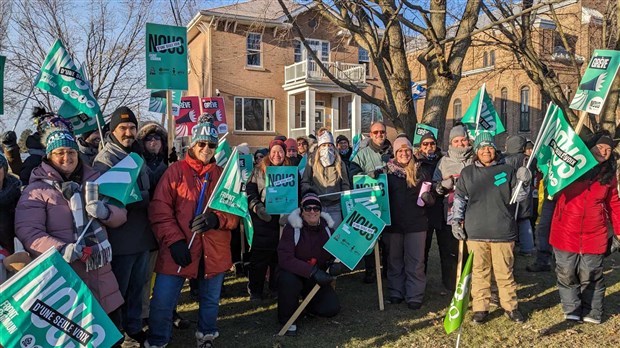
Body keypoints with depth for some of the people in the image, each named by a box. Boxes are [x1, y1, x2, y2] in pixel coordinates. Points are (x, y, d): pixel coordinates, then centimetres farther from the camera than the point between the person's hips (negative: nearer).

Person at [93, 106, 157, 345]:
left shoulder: (137, 155, 14)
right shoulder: (105, 159, -11)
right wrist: (143, 198, -21)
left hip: (142, 235, 7)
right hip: (121, 238, -7)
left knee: (137, 286, 17)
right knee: (117, 290, 5)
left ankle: (134, 329, 30)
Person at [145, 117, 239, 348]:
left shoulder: (223, 175, 8)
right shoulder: (176, 170, 0)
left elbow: (235, 213, 5)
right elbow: (160, 209, -5)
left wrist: (217, 219, -16)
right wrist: (174, 240, -15)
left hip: (214, 251, 3)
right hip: (179, 249, -3)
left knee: (211, 300, 17)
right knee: (162, 302, 0)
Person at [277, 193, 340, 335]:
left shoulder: (328, 227, -3)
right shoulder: (292, 228, -17)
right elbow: (285, 259, -28)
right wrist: (312, 271, -36)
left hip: (318, 279, 4)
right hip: (294, 275, -4)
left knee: (332, 308, -13)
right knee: (289, 280, -38)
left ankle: (309, 301, 23)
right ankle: (287, 319, -10)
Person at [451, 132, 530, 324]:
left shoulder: (507, 170, 5)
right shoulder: (467, 173, 8)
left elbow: (518, 197, 5)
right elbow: (459, 199, 12)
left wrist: (524, 183, -14)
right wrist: (456, 221, 4)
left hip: (502, 232, -1)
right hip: (475, 232, 1)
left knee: (505, 271, 7)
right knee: (479, 271, 8)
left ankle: (510, 306, 24)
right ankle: (480, 308, 19)